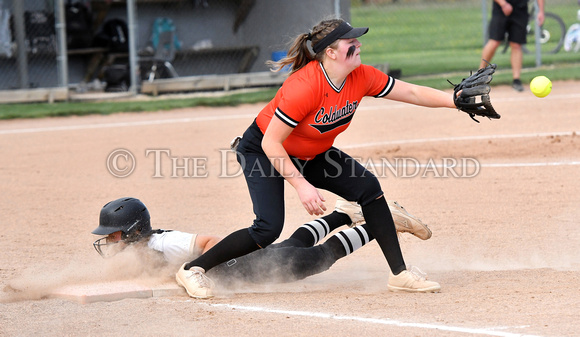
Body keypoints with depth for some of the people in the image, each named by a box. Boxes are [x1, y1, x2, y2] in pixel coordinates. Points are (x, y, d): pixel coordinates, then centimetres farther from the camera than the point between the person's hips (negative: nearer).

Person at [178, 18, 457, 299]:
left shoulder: (361, 78, -15)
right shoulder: (305, 87, -35)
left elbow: (413, 93, -7)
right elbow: (271, 143, -31)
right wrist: (302, 186, -34)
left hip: (312, 155, 7)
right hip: (261, 151, -7)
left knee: (368, 188, -9)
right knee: (268, 228, -22)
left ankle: (399, 274, -3)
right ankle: (192, 269, -7)